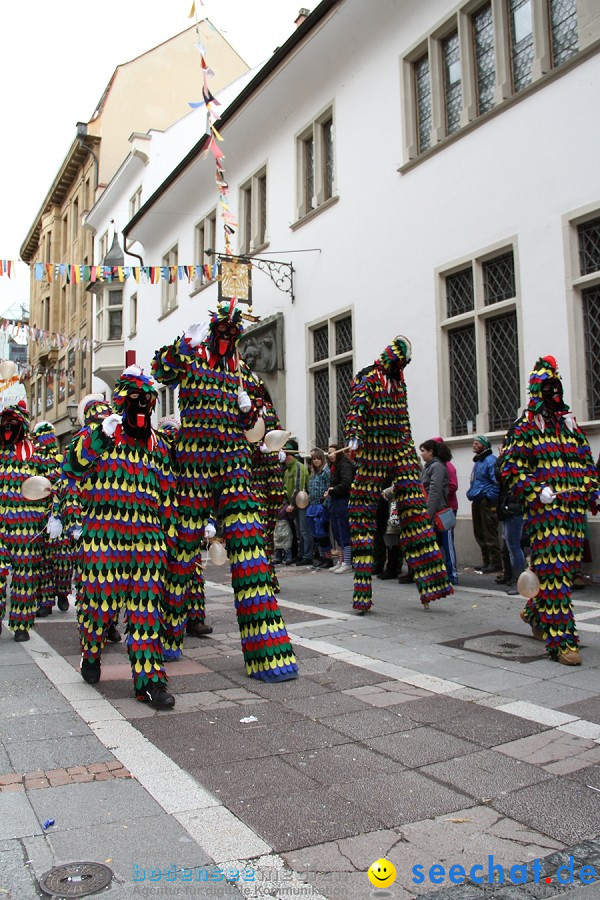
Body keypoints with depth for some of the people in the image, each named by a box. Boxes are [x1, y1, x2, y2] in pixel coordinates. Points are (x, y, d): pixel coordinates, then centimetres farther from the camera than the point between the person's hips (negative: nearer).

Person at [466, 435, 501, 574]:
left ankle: (496, 564, 0)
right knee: (479, 534, 13)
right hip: (477, 502, 10)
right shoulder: (477, 461, 18)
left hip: (486, 502, -10)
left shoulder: (490, 460, -11)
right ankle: (486, 562, 22)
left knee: (490, 535, -6)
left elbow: (497, 481, -20)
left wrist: (490, 498, -18)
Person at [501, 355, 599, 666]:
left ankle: (535, 612, 34)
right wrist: (536, 490, -16)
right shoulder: (526, 426, 1)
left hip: (574, 507, 6)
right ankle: (561, 640, -11)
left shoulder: (570, 422, 18)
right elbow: (510, 466, -5)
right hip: (544, 509, -6)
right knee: (554, 569, -12)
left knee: (568, 565, 10)